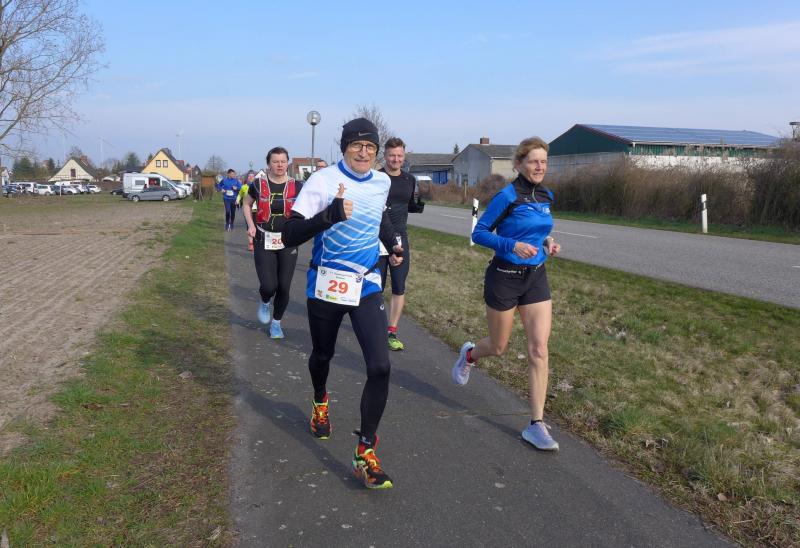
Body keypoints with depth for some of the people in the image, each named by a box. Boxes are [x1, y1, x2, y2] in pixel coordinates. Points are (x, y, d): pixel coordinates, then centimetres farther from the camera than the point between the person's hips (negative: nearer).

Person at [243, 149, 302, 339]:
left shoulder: (297, 186, -2)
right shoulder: (258, 185, -2)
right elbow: (247, 204, 15)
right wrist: (251, 224, 0)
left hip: (288, 242, 1)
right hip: (264, 241, -1)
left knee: (284, 287, 3)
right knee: (269, 286, -11)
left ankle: (276, 322, 27)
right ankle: (264, 303, 26)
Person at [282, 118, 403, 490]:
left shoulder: (382, 182, 3)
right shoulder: (323, 181, -14)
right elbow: (290, 236, -23)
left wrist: (392, 243, 26)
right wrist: (330, 215, -37)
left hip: (366, 287, 3)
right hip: (326, 286, -2)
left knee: (380, 367, -12)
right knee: (322, 356, 19)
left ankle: (365, 453, 0)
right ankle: (320, 402, 54)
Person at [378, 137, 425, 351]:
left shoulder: (410, 179, 7)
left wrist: (422, 201, -4)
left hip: (400, 238, 3)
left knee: (399, 288, 1)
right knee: (376, 286, 6)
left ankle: (392, 332, 10)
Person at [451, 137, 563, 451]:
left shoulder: (546, 197, 6)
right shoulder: (507, 196, -14)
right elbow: (479, 233, -12)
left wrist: (547, 242, 1)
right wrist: (512, 245, -25)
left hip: (536, 278, 5)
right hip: (505, 278, -5)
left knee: (539, 349, -4)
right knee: (498, 348, 11)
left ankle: (536, 425, 3)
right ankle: (469, 355, 48)